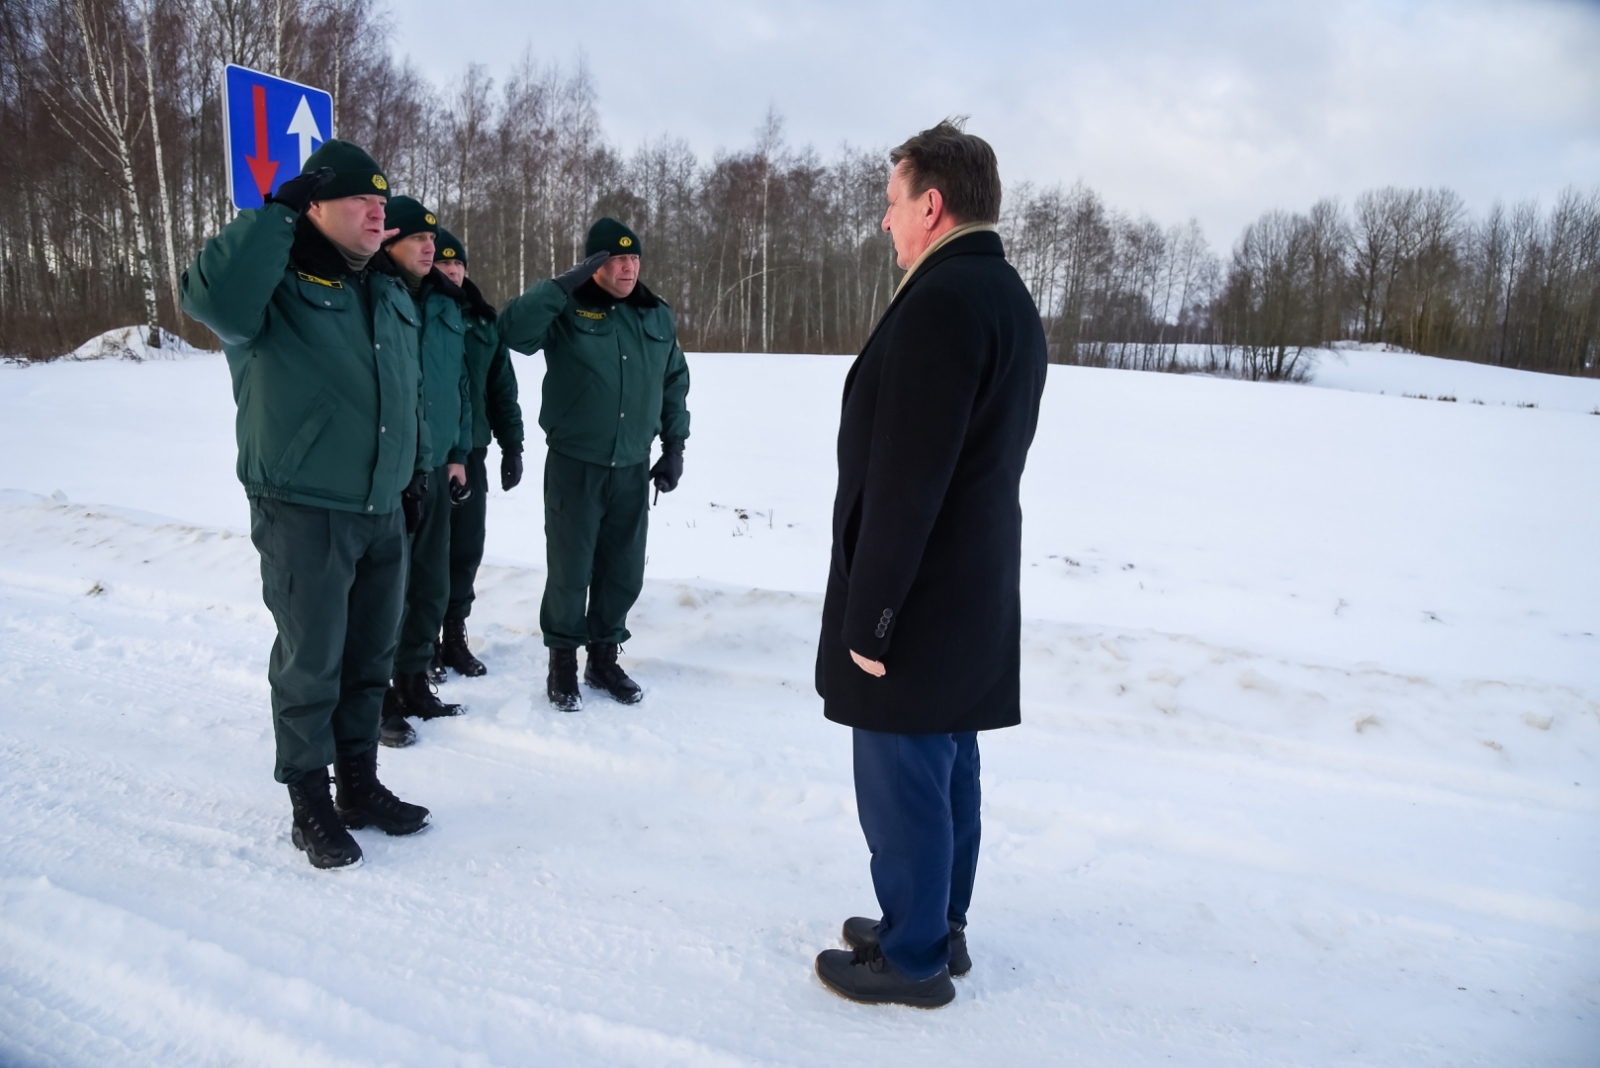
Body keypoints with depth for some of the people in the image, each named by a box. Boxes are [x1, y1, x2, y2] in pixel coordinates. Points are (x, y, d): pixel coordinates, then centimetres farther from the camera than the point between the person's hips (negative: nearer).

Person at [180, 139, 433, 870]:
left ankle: (359, 784, 30)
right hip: (303, 513, -7)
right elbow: (213, 297, -32)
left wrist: (416, 469, 20)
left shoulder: (391, 292, 14)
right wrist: (279, 213, -23)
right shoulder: (277, 279, -8)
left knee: (370, 658, 15)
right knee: (311, 664, 3)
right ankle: (309, 804, 20)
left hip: (383, 511, 7)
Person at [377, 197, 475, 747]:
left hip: (436, 467, 7)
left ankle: (413, 681, 29)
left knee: (432, 585, 13)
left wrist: (459, 452, 14)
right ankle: (378, 697, 16)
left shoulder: (446, 304, 12)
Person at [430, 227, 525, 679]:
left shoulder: (484, 322, 12)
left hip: (470, 452, 4)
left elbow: (503, 387, 16)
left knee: (466, 548, 9)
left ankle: (455, 635, 22)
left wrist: (511, 444, 12)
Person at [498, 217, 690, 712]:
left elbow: (675, 383, 15)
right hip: (574, 466, -4)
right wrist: (566, 283, -25)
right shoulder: (568, 310, -6)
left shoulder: (657, 316, 8)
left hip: (632, 469, 4)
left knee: (624, 571, 9)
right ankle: (563, 664, 19)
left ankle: (604, 657, 27)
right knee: (570, 570, 2)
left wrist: (674, 447, 11)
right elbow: (513, 328, -24)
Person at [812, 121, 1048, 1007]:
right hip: (975, 589, 10)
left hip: (918, 596, -10)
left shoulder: (941, 301, -20)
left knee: (901, 776, 4)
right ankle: (937, 927, 34)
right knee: (947, 765, 19)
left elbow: (905, 481, -24)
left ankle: (913, 957, 20)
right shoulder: (1009, 298, 12)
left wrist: (868, 615, -19)